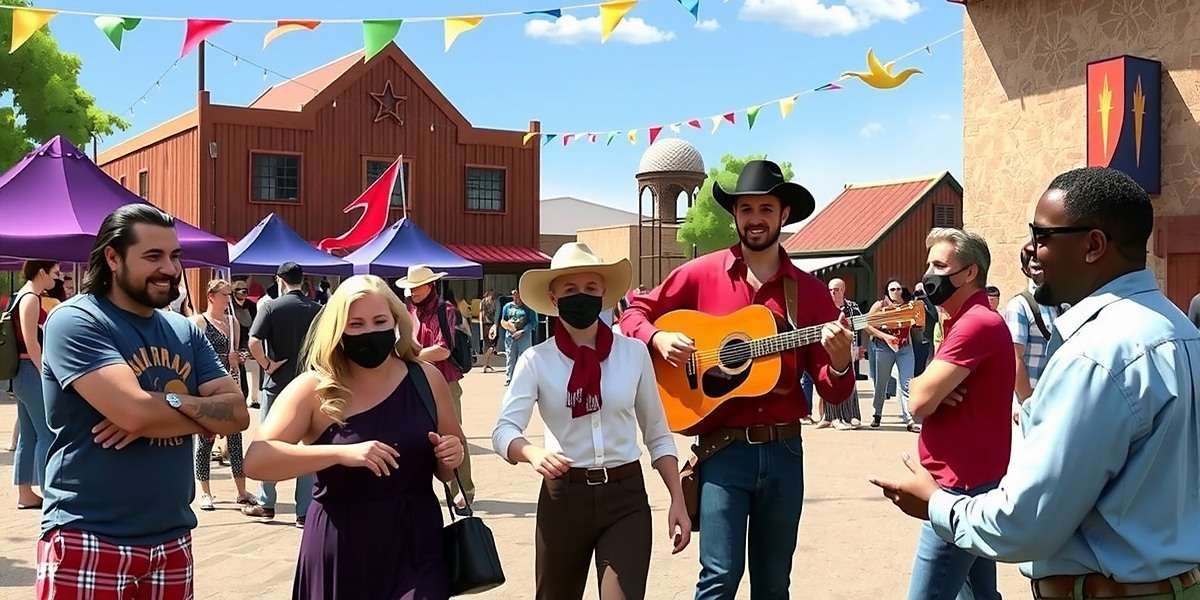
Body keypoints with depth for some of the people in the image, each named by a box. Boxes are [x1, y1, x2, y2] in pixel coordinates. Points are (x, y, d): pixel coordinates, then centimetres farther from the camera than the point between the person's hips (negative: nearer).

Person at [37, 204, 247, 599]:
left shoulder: (185, 331, 10)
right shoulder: (76, 322, -10)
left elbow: (237, 412, 3)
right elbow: (134, 411, -22)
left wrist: (174, 404, -14)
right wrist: (205, 413, -6)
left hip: (171, 542, 6)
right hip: (88, 543, -6)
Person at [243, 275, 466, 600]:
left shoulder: (426, 379, 1)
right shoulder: (314, 388, -7)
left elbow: (447, 471, 15)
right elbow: (255, 461, -18)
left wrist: (452, 458, -9)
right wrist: (341, 453, -26)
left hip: (416, 548, 1)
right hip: (341, 554, -1)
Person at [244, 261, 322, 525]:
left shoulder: (271, 307, -6)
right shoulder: (317, 309, 1)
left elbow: (253, 342, -17)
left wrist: (268, 365, -6)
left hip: (276, 384, -2)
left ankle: (266, 504, 21)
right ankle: (305, 511, 6)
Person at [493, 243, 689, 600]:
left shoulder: (634, 352, 0)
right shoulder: (536, 360, -5)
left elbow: (658, 434, 7)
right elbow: (504, 430, -15)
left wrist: (678, 500, 0)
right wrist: (533, 453, -36)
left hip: (626, 496, 0)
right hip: (562, 497, 0)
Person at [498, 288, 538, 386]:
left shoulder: (528, 308, 2)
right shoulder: (507, 306, 13)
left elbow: (533, 322, -4)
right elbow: (503, 322, 17)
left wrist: (522, 331, -13)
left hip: (524, 335, -3)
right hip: (510, 335, 3)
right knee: (510, 358, 2)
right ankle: (509, 378, 8)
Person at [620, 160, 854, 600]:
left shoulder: (809, 290, 3)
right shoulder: (702, 273, 0)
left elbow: (833, 392, 4)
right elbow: (635, 313, 8)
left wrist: (840, 360, -19)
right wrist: (658, 338, -12)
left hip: (784, 450, 3)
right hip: (724, 448, -2)